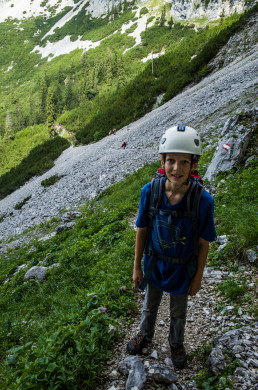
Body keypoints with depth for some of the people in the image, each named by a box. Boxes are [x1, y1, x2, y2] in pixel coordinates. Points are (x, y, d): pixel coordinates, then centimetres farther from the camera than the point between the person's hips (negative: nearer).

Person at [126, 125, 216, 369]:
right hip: (154, 263, 1)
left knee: (178, 313, 26)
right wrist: (137, 267, -1)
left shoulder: (203, 201, -29)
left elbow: (203, 243, -14)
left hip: (182, 269, -1)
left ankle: (176, 344, 57)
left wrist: (198, 278, -4)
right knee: (149, 306, 28)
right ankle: (145, 335, 59)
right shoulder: (150, 192, -24)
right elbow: (142, 230, -10)